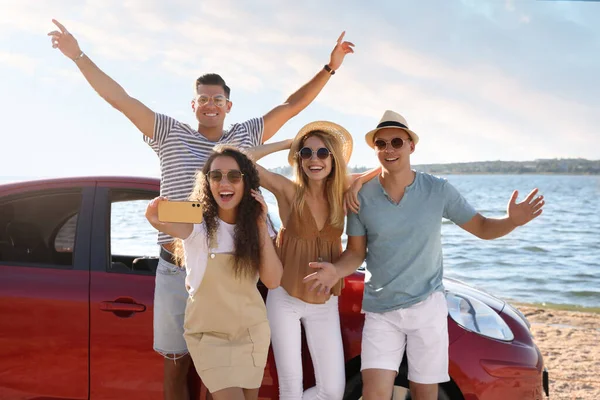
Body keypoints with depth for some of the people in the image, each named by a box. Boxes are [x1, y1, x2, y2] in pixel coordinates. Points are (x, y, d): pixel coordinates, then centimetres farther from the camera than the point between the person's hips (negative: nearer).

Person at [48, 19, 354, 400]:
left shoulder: (247, 135, 9)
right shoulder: (171, 134, 5)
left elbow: (293, 105, 10)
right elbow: (120, 99, 0)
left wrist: (329, 68, 6)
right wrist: (79, 56, -5)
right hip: (177, 271, -1)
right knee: (177, 366, 9)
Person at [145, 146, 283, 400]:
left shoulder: (255, 223, -4)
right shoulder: (198, 221, -15)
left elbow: (272, 281, -13)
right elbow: (168, 223, -39)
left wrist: (261, 226, -18)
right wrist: (156, 217, -62)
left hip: (252, 331, 4)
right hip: (208, 335, -3)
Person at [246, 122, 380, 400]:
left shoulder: (341, 191, -1)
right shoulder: (289, 191, -10)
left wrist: (359, 184, -10)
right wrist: (288, 144, -10)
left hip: (325, 304, 3)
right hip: (285, 299, -3)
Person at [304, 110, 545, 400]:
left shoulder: (438, 190, -6)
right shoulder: (362, 197, -4)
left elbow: (482, 228, 1)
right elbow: (356, 252, 3)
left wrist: (512, 221, -20)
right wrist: (336, 270, -19)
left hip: (427, 306, 0)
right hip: (380, 311, 0)